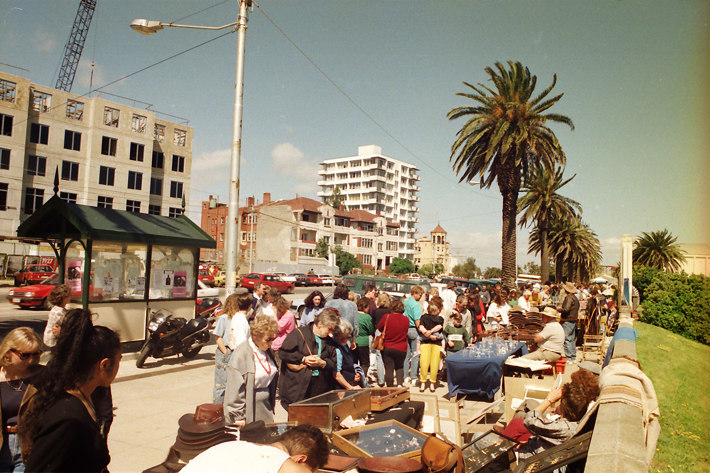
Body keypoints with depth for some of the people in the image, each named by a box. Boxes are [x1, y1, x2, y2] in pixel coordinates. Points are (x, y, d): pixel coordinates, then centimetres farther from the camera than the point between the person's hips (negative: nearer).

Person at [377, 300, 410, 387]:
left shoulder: (386, 317, -14)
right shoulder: (406, 319, -7)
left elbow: (379, 329, 1)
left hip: (387, 348, -2)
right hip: (401, 349, 2)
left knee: (389, 369, 5)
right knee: (400, 367, 21)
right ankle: (400, 384, 4)